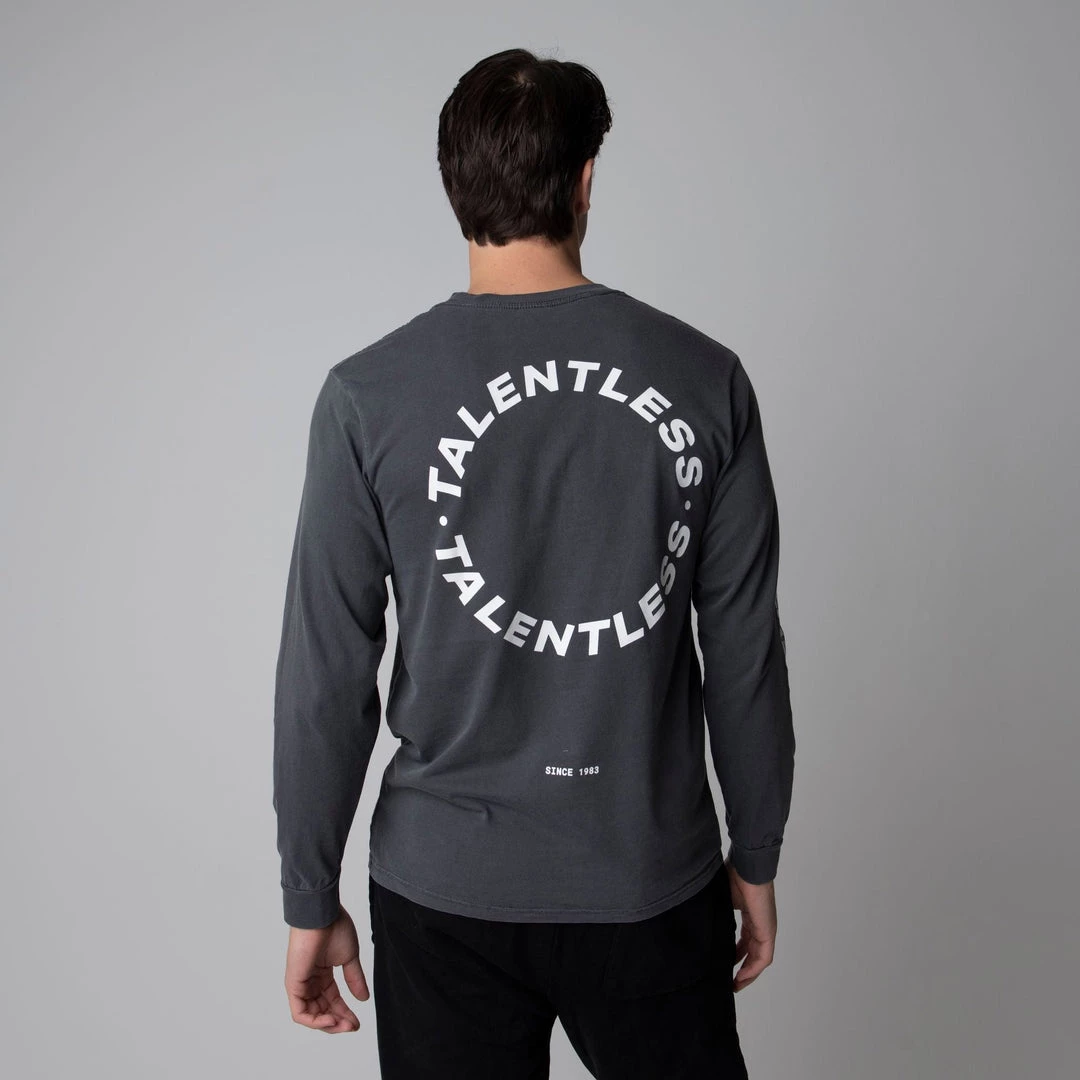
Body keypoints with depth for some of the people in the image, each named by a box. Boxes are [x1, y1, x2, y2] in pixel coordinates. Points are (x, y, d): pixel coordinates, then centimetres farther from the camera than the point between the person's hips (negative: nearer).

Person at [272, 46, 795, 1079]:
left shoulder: (368, 395, -10)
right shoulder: (704, 377, -7)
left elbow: (326, 677, -7)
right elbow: (745, 654, -2)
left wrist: (311, 900, 4)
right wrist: (757, 857, 11)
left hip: (448, 886, 0)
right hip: (656, 876, 1)